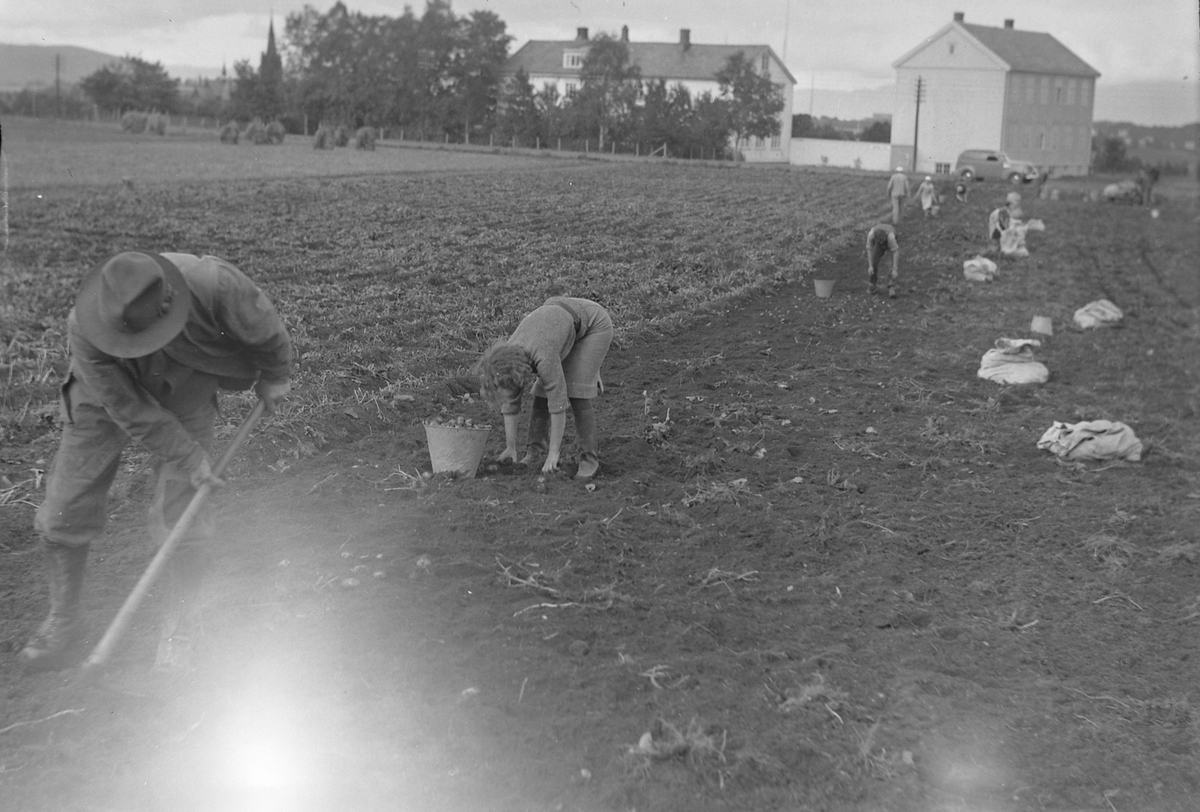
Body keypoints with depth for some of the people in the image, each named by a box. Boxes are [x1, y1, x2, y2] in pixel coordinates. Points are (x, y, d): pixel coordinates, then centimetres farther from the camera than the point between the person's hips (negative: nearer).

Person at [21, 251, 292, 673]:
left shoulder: (214, 285, -39)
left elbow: (265, 329, -16)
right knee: (65, 511, 0)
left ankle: (181, 627, 12)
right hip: (107, 399, 0)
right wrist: (189, 457, -24)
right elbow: (132, 412, -27)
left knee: (181, 512, -8)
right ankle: (63, 621, 22)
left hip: (184, 392, 0)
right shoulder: (85, 329, -37)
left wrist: (274, 377, 1)